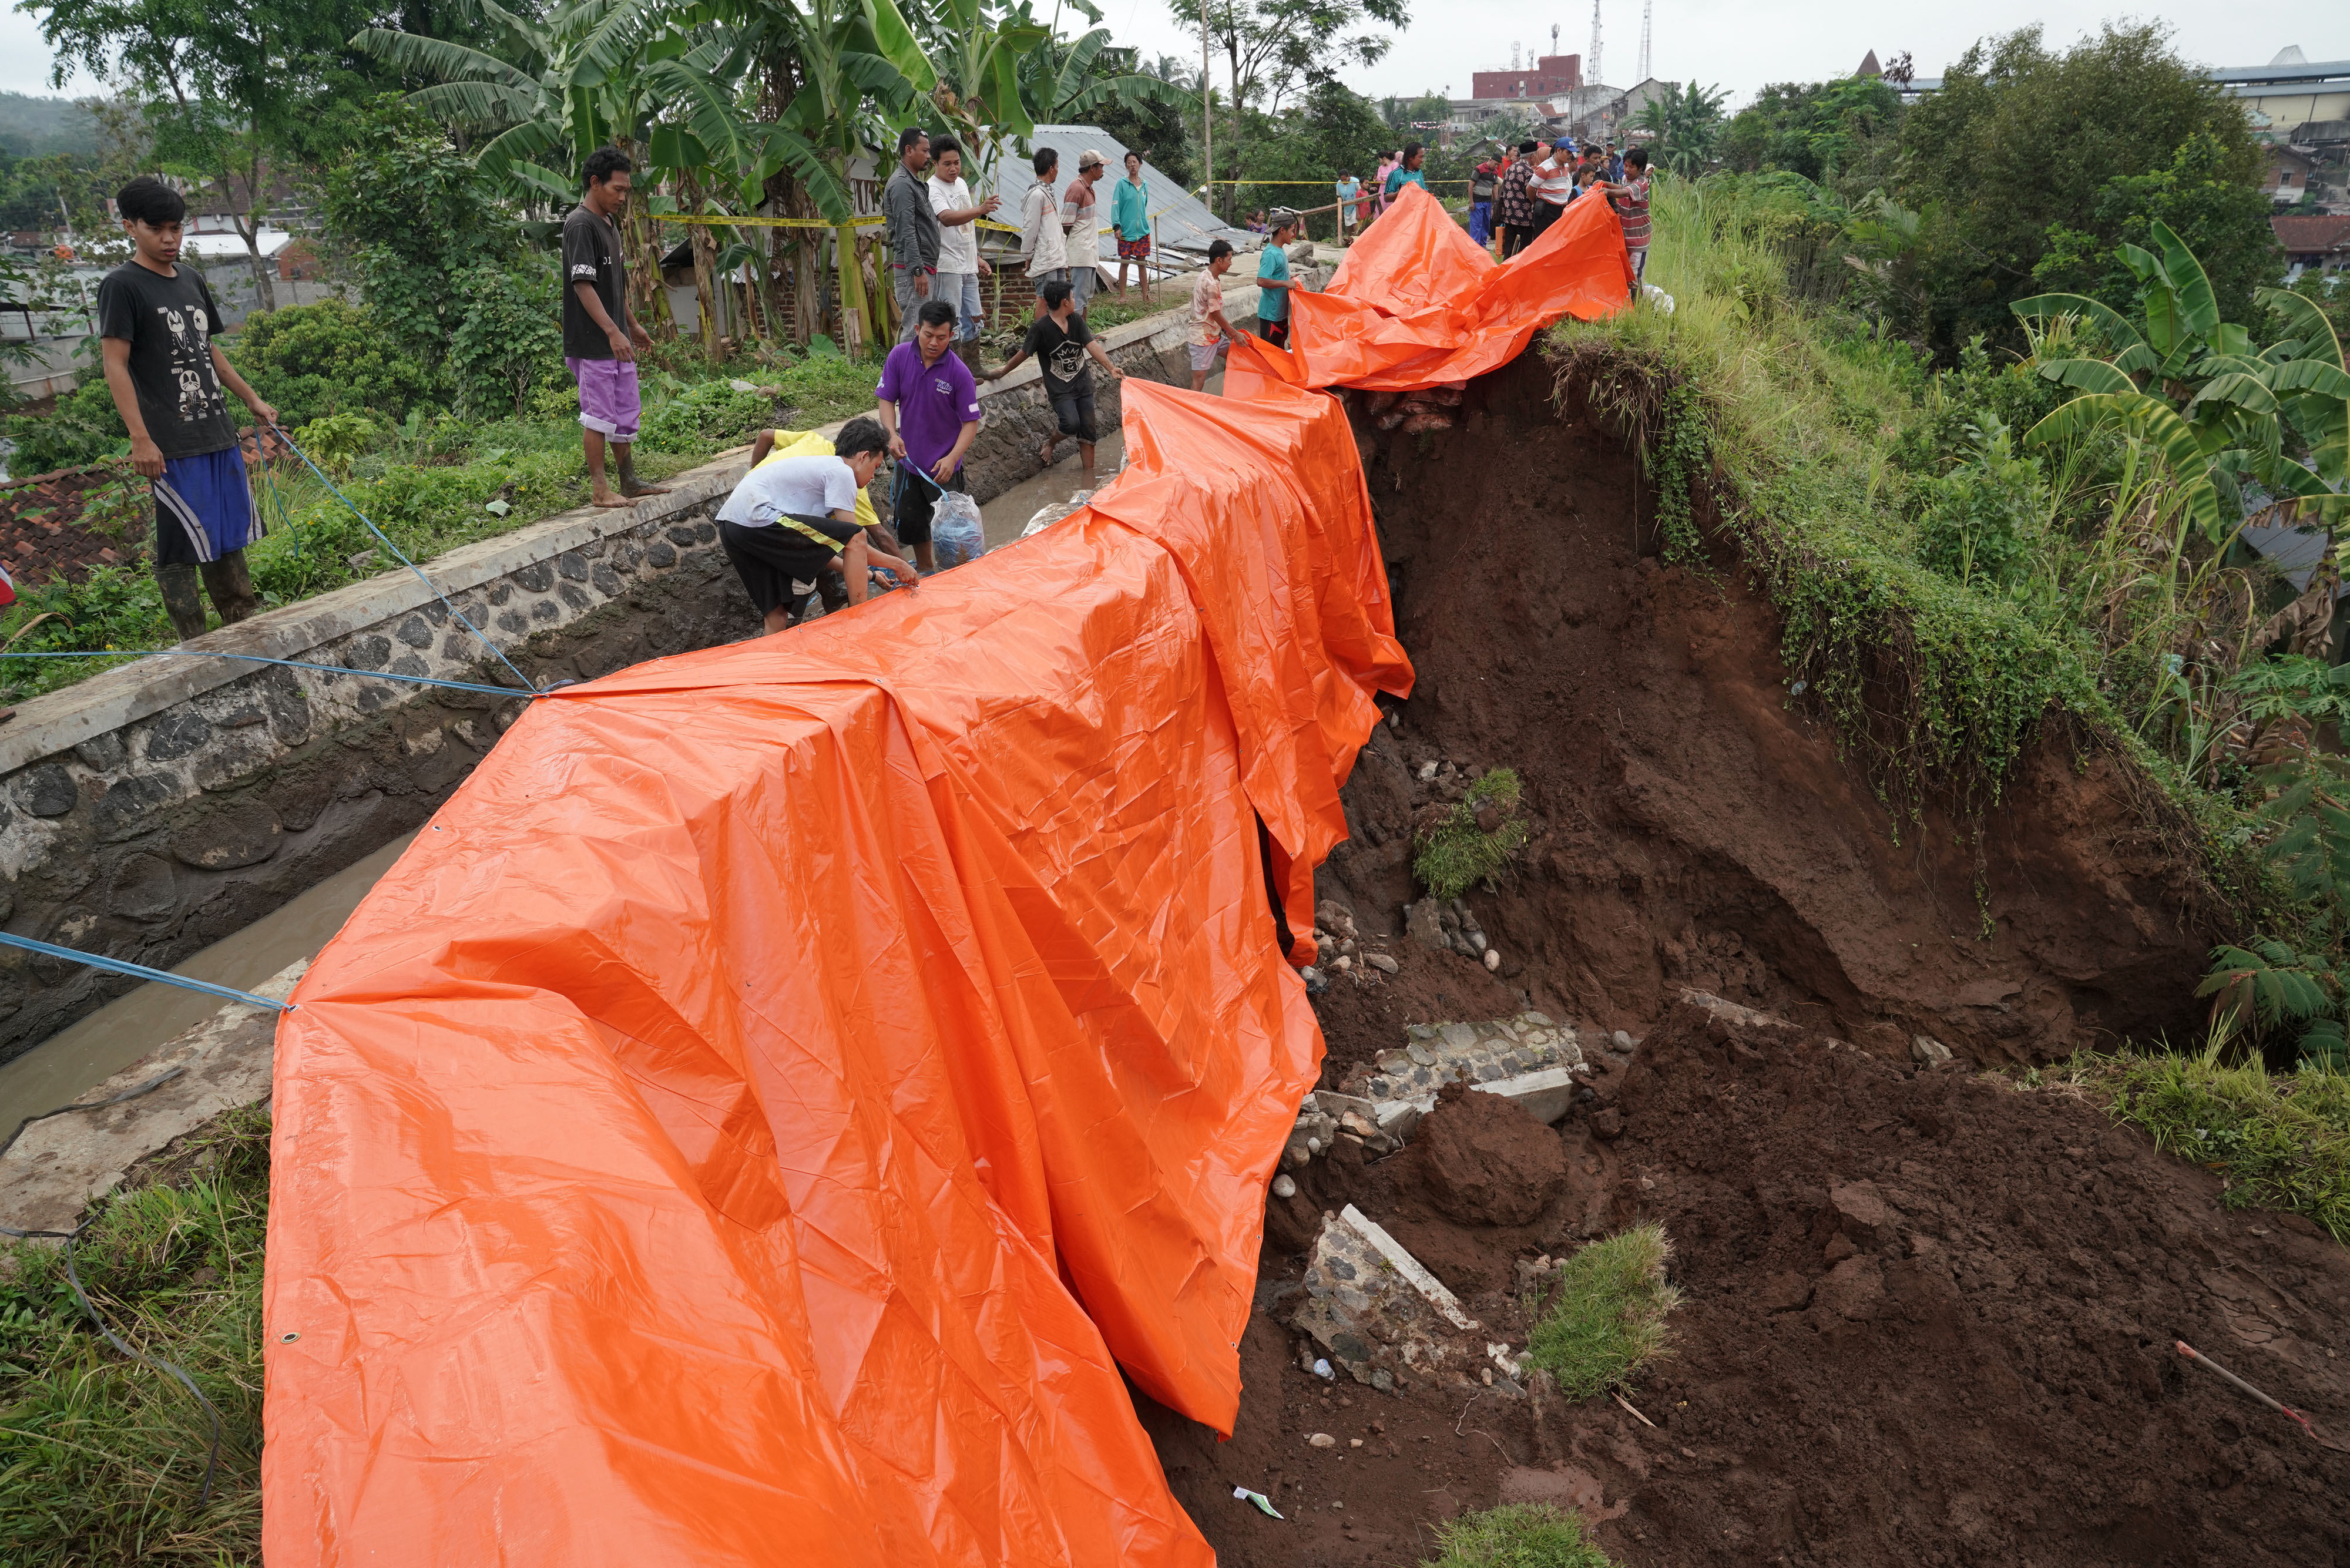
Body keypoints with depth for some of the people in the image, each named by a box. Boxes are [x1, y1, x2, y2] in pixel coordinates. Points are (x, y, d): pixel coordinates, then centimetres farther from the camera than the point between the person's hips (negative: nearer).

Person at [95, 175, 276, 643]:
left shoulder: (192, 280, 14)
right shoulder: (122, 287, -7)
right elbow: (116, 365, -12)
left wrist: (252, 399, 23)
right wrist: (140, 438, -18)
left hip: (218, 433, 7)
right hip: (171, 443, -7)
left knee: (229, 533, 14)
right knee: (181, 544, -4)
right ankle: (193, 645, 2)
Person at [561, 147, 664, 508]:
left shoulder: (609, 224, 15)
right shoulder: (580, 225, -14)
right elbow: (583, 284, -21)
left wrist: (632, 326, 27)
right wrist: (613, 331, -27)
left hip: (617, 340, 9)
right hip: (591, 343, -9)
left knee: (626, 414, 13)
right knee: (598, 415, -4)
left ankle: (630, 482, 22)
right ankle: (599, 489, 2)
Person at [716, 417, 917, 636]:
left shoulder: (822, 466, 27)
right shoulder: (842, 472, -2)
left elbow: (813, 551, 24)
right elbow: (853, 541, -4)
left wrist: (862, 572, 26)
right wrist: (897, 564, 8)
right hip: (756, 518, -10)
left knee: (776, 617, 16)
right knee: (855, 538, -6)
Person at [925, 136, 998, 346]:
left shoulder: (961, 183, 14)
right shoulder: (933, 189, -14)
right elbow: (947, 219, -33)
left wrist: (977, 257, 20)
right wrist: (981, 209, -45)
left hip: (968, 267, 9)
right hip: (947, 267, -9)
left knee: (974, 321, 13)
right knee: (951, 324, -9)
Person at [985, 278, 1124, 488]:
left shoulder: (1077, 320, 2)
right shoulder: (1041, 328, -14)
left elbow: (1092, 346, -6)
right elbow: (1023, 354, -5)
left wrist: (1111, 368, -19)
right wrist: (1001, 374, 2)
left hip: (1083, 384, 5)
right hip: (1060, 388, -5)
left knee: (1088, 429, 3)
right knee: (1071, 423, -24)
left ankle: (1089, 475, 14)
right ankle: (1050, 444, 9)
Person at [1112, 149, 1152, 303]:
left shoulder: (1145, 185, 10)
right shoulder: (1122, 184, -3)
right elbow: (1115, 205, -6)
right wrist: (1117, 226, -15)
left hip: (1143, 231, 4)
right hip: (1126, 231, -4)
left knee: (1142, 263, 7)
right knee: (1124, 263, 1)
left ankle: (1145, 295, 12)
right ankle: (1122, 296, 7)